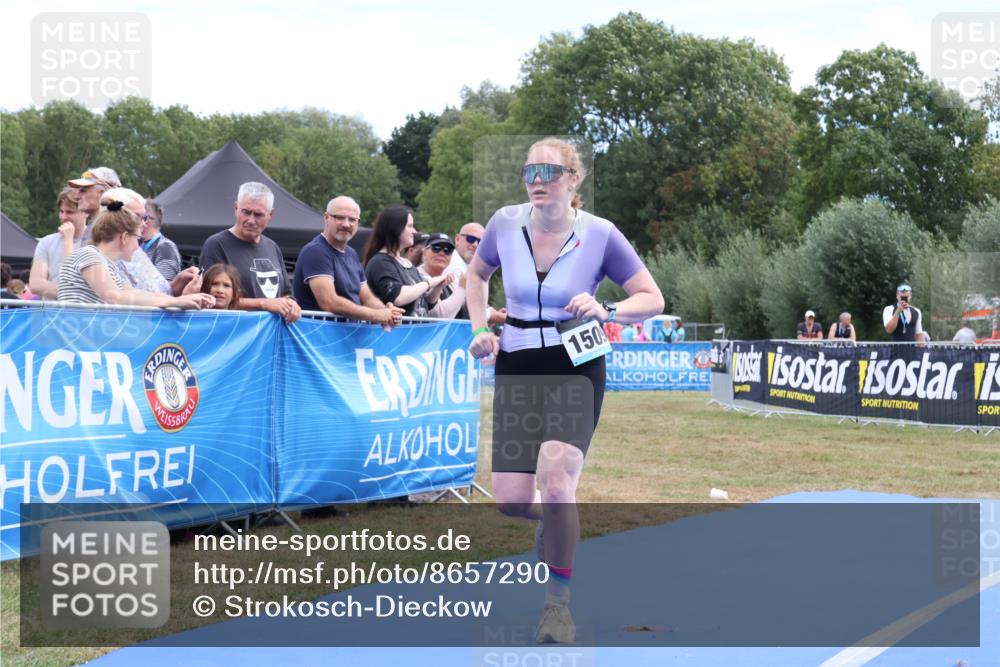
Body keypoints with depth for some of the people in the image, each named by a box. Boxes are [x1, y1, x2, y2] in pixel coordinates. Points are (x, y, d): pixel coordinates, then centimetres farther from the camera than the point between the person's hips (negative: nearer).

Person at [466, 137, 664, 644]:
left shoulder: (600, 235, -10)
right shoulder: (505, 224, -3)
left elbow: (653, 299, -5)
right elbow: (476, 273, 18)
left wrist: (606, 311, -23)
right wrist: (481, 329, 6)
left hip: (576, 369, -3)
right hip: (516, 368, 3)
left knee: (555, 485, -19)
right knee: (510, 499, -1)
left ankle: (558, 601, 0)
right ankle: (553, 520, 37)